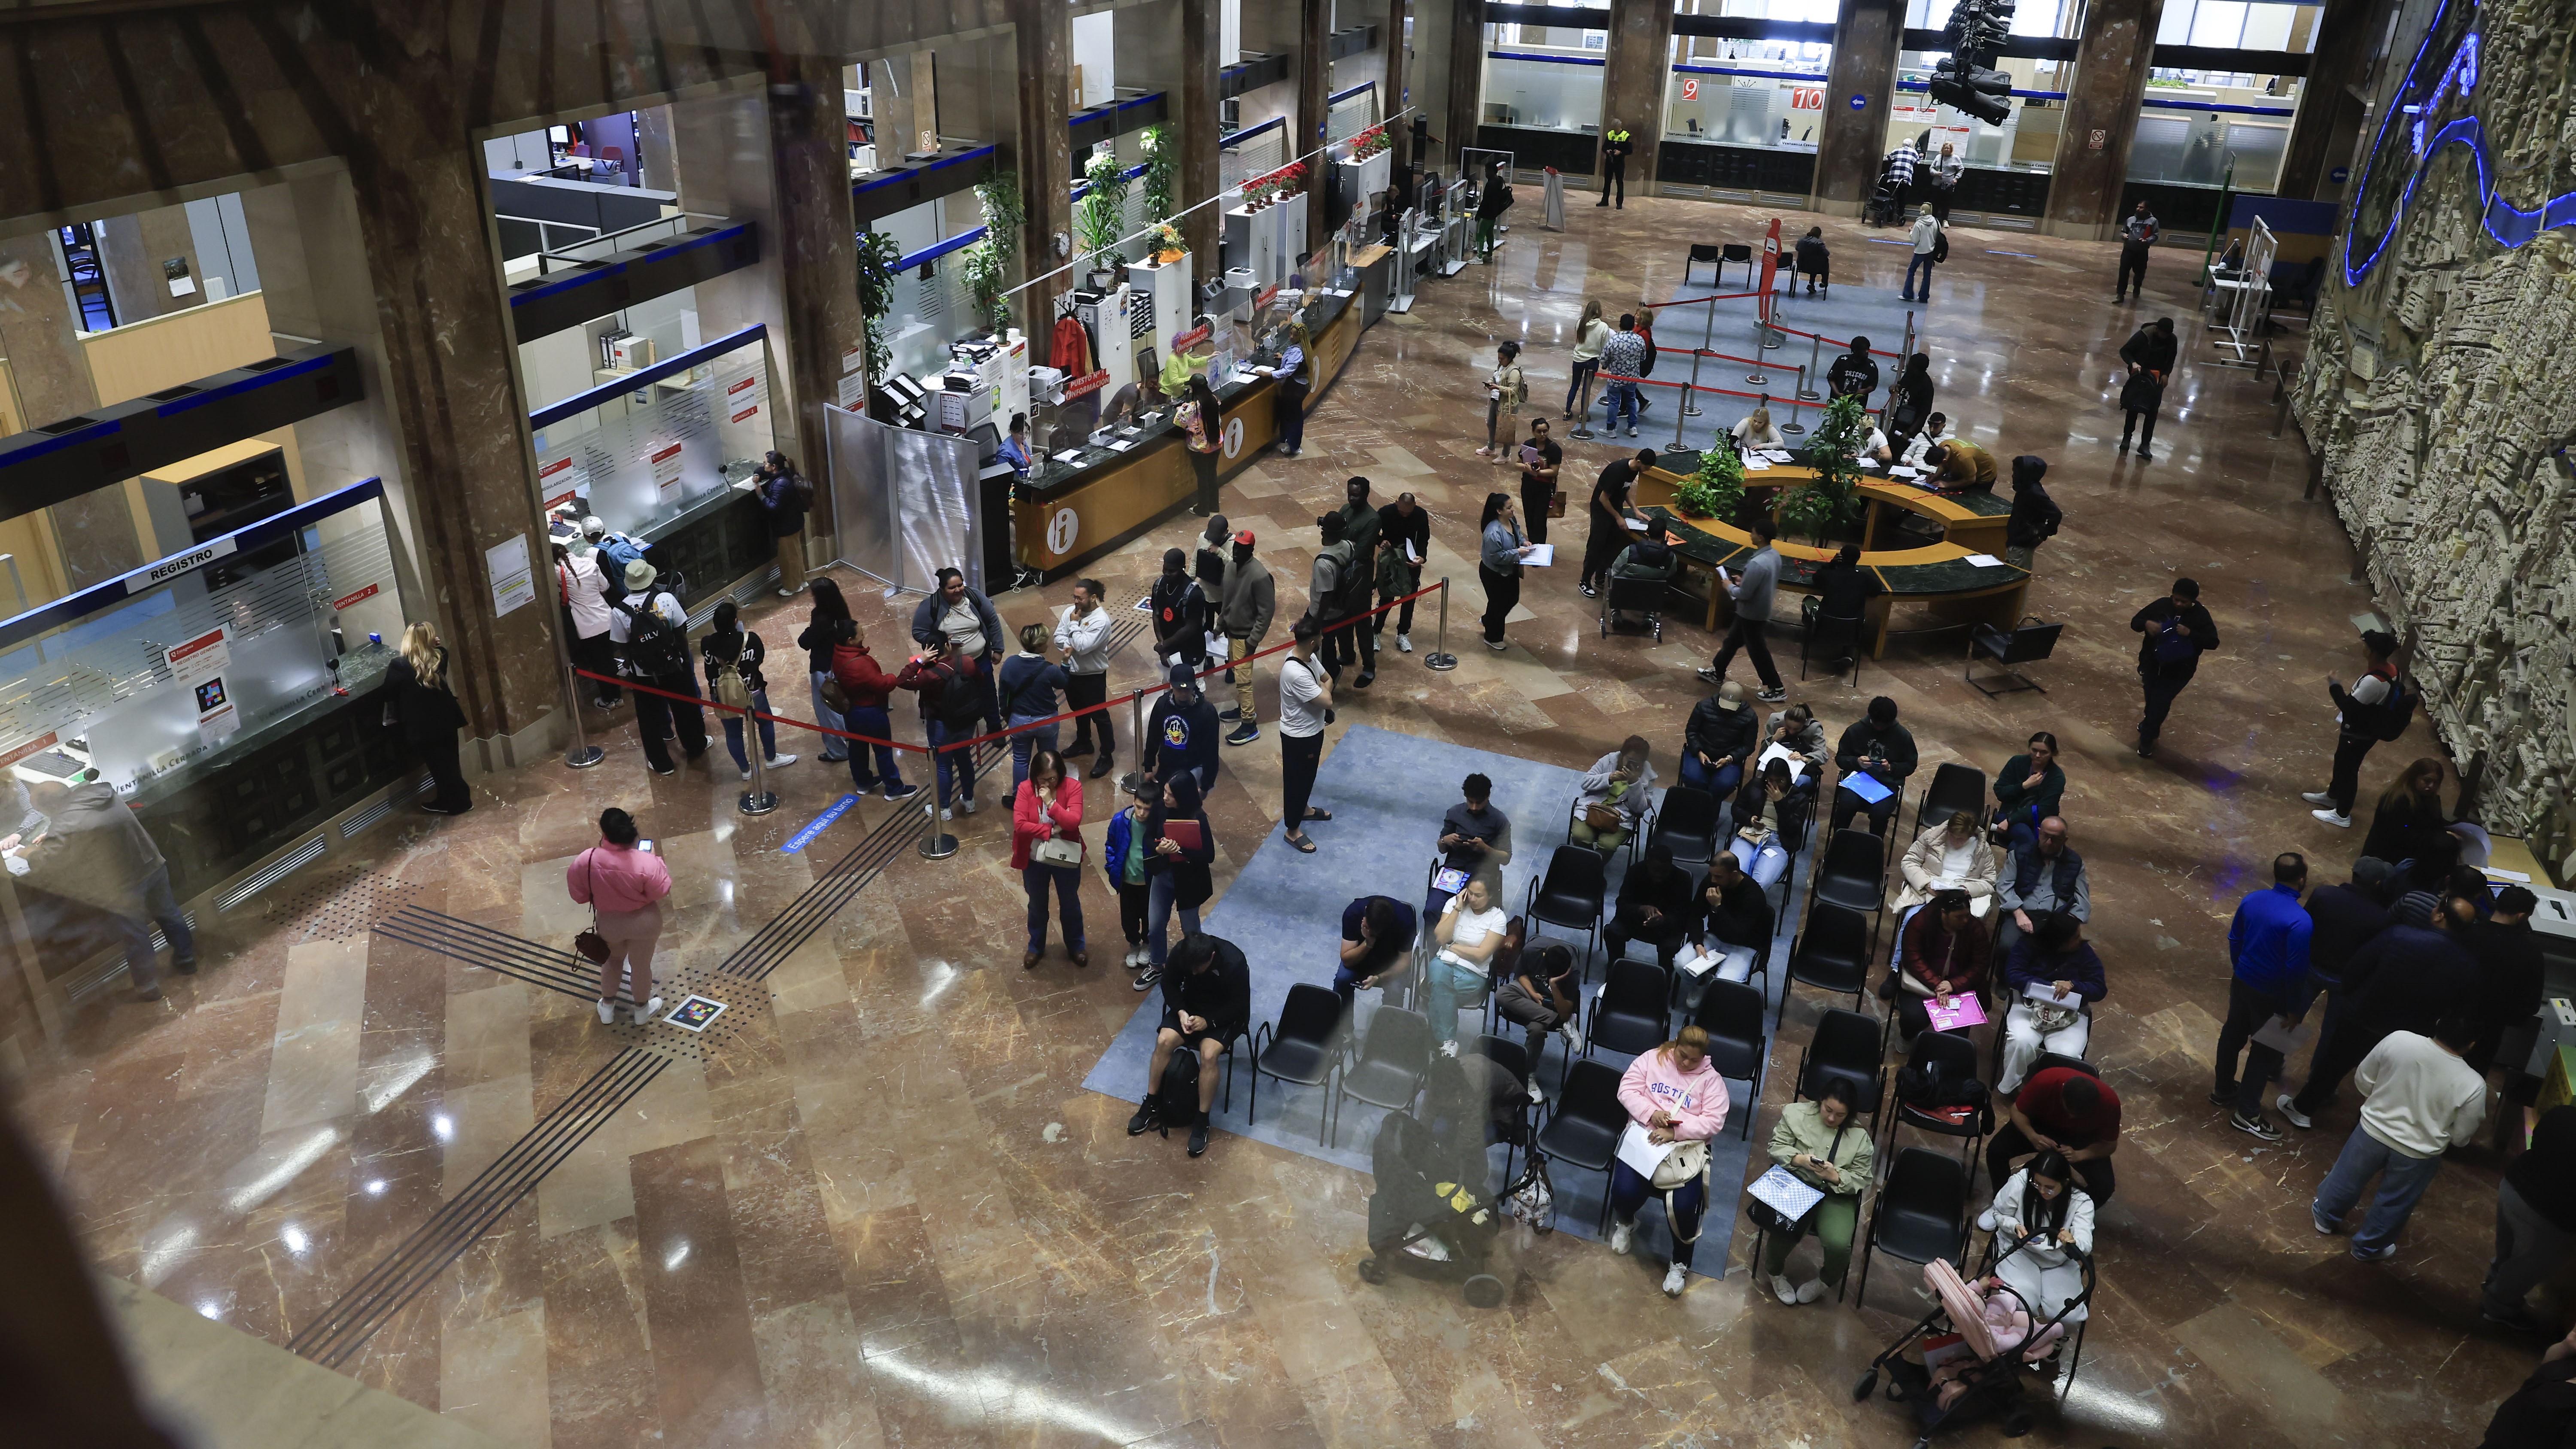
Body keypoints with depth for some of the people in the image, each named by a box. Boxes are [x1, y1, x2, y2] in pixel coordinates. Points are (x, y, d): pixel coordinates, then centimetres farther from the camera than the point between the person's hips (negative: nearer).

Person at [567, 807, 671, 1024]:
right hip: (643, 922, -2)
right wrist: (658, 860, -6)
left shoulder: (584, 861, -25)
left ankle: (607, 1008, 50)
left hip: (609, 922, 2)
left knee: (613, 959, 31)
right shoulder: (646, 863, -33)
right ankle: (642, 1009, 47)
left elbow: (579, 895, -9)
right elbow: (661, 891, -17)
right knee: (640, 965, 23)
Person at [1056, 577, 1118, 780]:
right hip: (1071, 672, 7)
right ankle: (1083, 743, 46)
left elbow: (1083, 646, -30)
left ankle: (1107, 756, 15)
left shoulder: (1101, 620, -25)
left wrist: (1074, 624, -19)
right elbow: (1058, 636, 2)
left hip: (1093, 676, -7)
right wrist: (1067, 647, -19)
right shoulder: (1071, 612, -3)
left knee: (1099, 716, 4)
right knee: (1079, 711, 25)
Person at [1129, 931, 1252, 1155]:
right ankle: (1151, 1105, -2)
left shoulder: (1234, 963, -31)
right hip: (1191, 1006, 4)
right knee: (1164, 1041, -19)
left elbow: (1240, 1005, -19)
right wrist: (1181, 1012, -18)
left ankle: (1202, 1121, -14)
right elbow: (1170, 984, -2)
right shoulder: (1180, 953, -20)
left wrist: (1208, 1021, -28)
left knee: (1209, 1054, -28)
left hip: (1225, 1014, -4)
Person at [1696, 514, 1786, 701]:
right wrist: (1744, 580, 9)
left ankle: (1777, 689, 17)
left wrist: (1729, 586, -8)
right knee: (1732, 640, 24)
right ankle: (1717, 673, 41)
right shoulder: (1775, 555, -3)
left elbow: (1743, 594, -28)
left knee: (1757, 649, 6)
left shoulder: (1757, 564, -33)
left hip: (1752, 613, -9)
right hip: (1761, 609, 9)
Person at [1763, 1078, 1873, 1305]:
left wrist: (1836, 1177, -18)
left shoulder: (1859, 1136, 0)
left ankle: (1827, 1280, 13)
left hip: (1836, 1194, 1)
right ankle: (1775, 1271, 7)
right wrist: (1799, 1159, -19)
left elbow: (1861, 1180, 1)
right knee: (1787, 1228, -30)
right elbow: (1776, 1147, 1)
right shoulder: (1797, 1113, 0)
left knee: (1839, 1244, -26)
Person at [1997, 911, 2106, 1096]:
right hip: (2029, 1006, -1)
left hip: (2070, 1015, 1)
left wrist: (2072, 985, -23)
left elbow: (2099, 989, -2)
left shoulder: (2084, 952, -1)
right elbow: (2013, 975, -13)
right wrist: (2051, 987, -22)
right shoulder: (2028, 946, -5)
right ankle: (2009, 1088, -7)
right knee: (2021, 1043, -32)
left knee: (2066, 1056, -29)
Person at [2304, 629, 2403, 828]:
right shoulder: (2390, 669, -6)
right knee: (2341, 761, 28)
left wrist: (2335, 686, -16)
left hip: (2358, 733, -9)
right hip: (2367, 728, 9)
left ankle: (2342, 815, 24)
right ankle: (2333, 795, 50)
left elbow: (2350, 706, -28)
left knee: (2348, 769, 9)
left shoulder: (2373, 681, -37)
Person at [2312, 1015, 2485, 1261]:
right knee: (2393, 1203, 24)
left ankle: (2326, 1216, 50)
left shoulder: (2398, 1040, -20)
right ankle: (2369, 1246, 44)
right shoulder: (2473, 1086, -23)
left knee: (2348, 1178, 27)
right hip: (2417, 1153, -1)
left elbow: (2363, 1081, -5)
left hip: (2373, 1131, 1)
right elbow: (2460, 1138, -9)